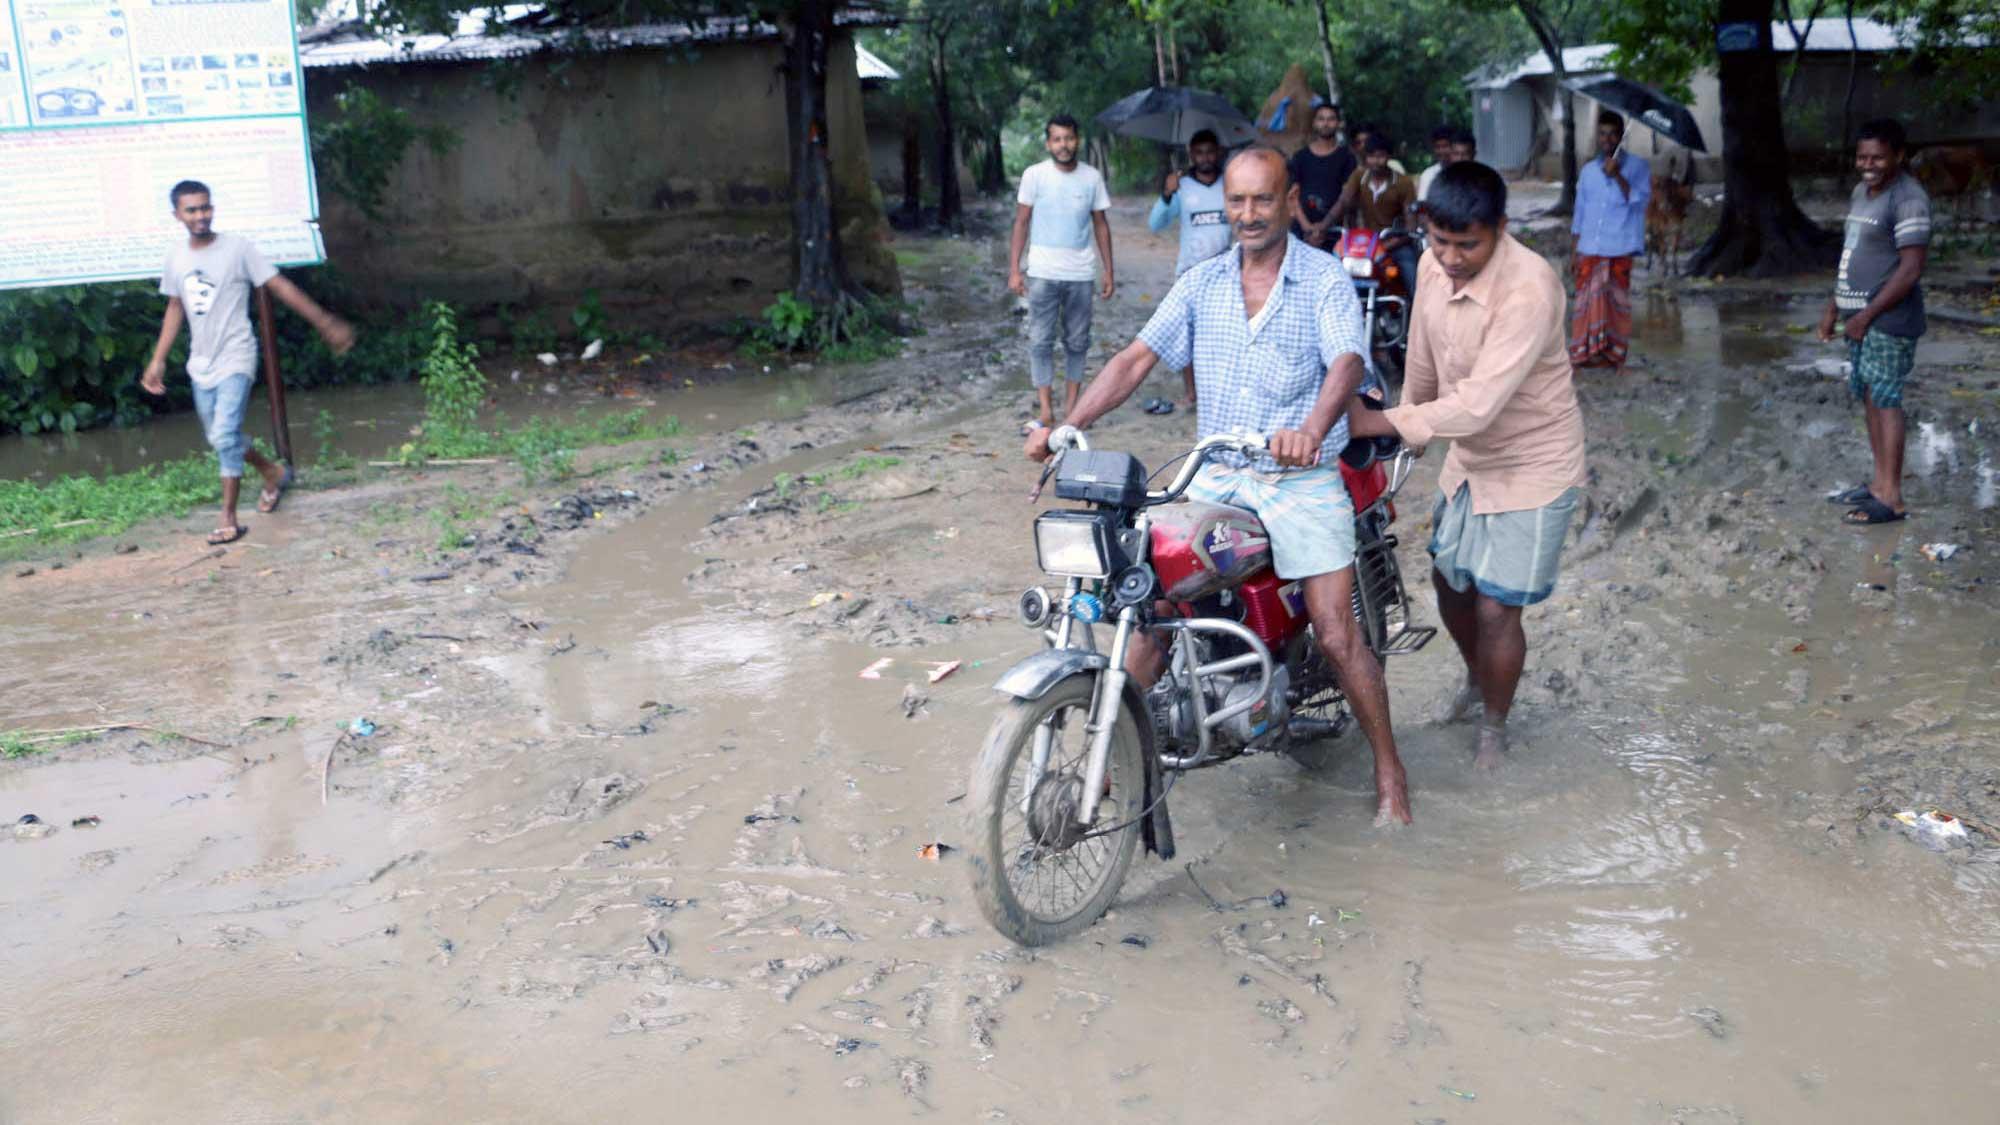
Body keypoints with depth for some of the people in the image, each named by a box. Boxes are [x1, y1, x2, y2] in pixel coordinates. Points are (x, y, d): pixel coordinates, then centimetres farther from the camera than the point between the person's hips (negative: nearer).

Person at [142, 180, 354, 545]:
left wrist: (325, 323, -12)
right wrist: (158, 360, 14)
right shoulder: (176, 255, 4)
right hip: (201, 363, 6)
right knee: (219, 438, 16)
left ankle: (229, 519, -8)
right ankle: (273, 472, 41)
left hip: (235, 360, -6)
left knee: (225, 436, -17)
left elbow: (280, 286, -10)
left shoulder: (238, 248, -11)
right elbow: (175, 308, 15)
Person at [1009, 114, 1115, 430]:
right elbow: (1021, 223, 1)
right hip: (1043, 273, -2)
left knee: (1077, 341, 7)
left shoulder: (1092, 177, 3)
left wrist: (1108, 271, 5)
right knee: (1041, 341, -2)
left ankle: (1071, 403, 16)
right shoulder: (1034, 176, -2)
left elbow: (1101, 225, 9)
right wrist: (1014, 269, -6)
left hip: (1081, 273, 2)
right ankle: (1045, 407, 2)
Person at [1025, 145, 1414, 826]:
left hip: (1301, 478, -4)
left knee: (1336, 635, -6)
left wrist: (1312, 427, -44)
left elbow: (1347, 364, -22)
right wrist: (1067, 426, -13)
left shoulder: (1324, 279, -6)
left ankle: (1390, 775, 11)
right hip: (1215, 476, 4)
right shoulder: (1202, 283, 7)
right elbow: (1137, 359, 2)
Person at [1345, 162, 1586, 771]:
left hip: (1531, 468, -7)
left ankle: (1494, 725, 23)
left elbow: (1478, 405, -37)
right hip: (1467, 456, 7)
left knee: (1495, 608, -2)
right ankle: (1477, 680, 48)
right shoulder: (1434, 266, -8)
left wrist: (1378, 422, -36)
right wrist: (1409, 418, 18)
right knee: (1448, 582, 20)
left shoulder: (1528, 290, -32)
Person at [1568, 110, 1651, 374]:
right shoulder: (1588, 170, 14)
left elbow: (1639, 199, -10)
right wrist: (1573, 248, 11)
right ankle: (1586, 351, 5)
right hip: (1589, 248, 3)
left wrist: (1617, 176, -20)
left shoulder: (1637, 166, 4)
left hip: (1620, 248, -3)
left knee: (1616, 300, -1)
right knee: (1587, 298, 0)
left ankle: (1615, 354, 6)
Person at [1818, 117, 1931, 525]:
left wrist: (1867, 315, -19)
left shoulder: (1908, 198, -15)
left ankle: (1892, 499, -4)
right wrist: (1834, 307, 18)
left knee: (1884, 399, -8)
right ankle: (1880, 483, 21)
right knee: (1869, 397, 12)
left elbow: (1910, 269, -19)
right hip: (1862, 316, 9)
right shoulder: (1861, 191, 13)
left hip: (1888, 321, -9)